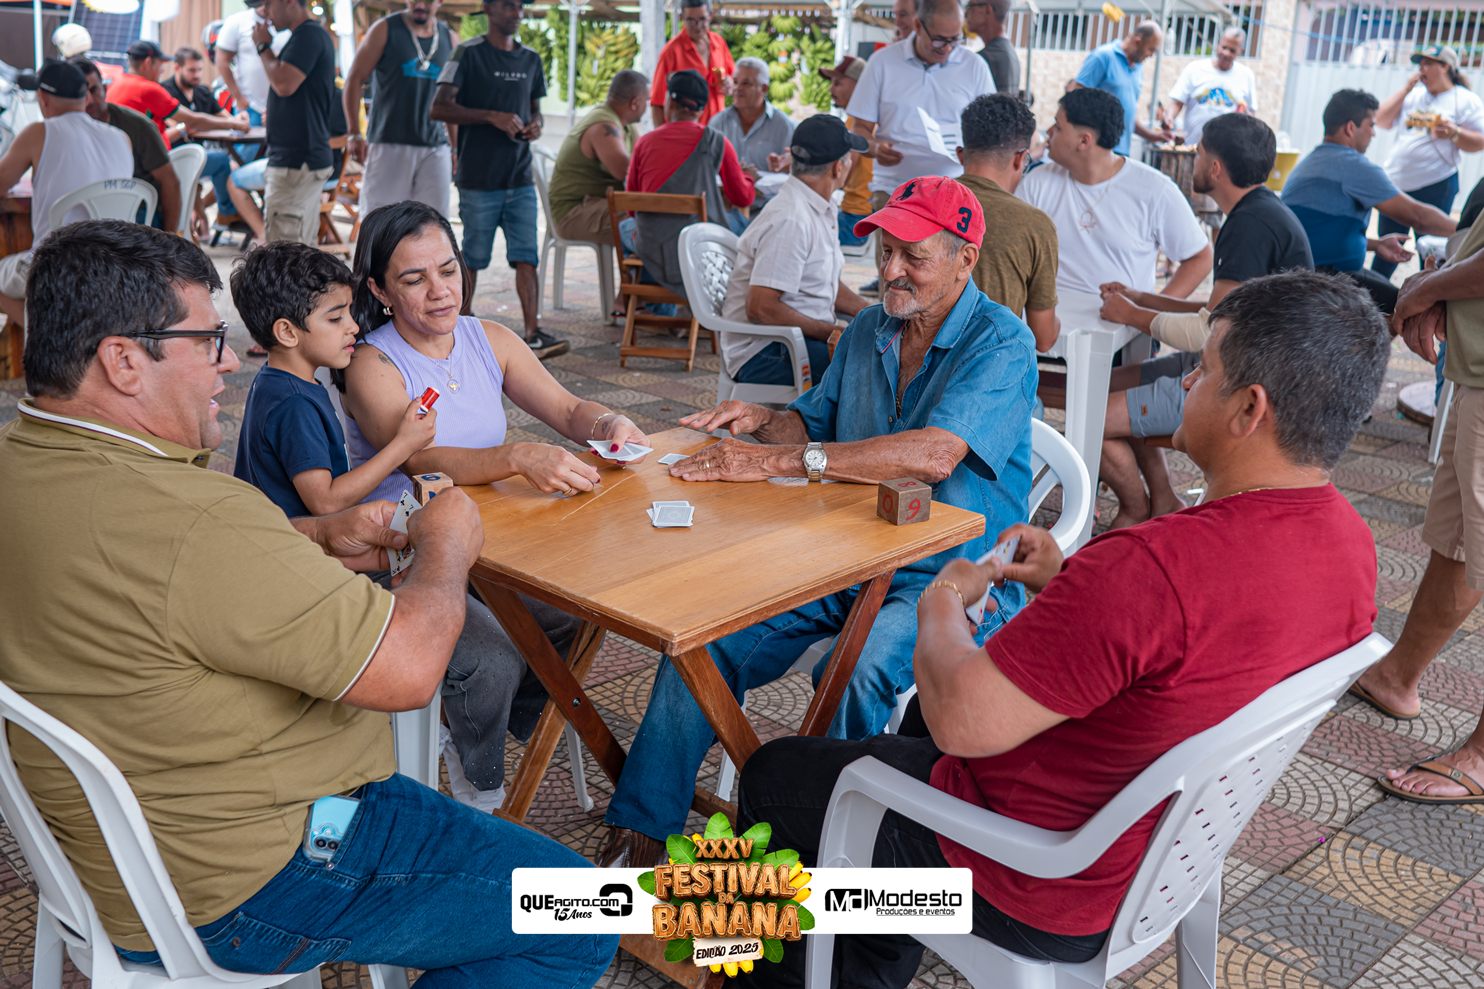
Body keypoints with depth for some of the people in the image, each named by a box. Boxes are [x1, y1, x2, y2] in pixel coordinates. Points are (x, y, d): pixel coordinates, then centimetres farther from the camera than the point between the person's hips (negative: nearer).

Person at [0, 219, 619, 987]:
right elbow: (408, 669, -30)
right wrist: (446, 550, -10)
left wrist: (319, 539, 2)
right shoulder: (188, 522, -34)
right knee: (580, 921, -4)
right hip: (241, 887, -10)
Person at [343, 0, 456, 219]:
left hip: (435, 149, 3)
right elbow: (355, 79, -1)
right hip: (389, 145, -3)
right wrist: (355, 134, -9)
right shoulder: (386, 29, 0)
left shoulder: (449, 38, 10)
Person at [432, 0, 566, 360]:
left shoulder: (530, 59, 13)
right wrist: (492, 117, -20)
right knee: (473, 258, 5)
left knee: (526, 257, -3)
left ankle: (533, 334, -6)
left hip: (520, 179, 4)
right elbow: (439, 107, -11)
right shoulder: (469, 53, -5)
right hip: (479, 179, -4)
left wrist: (536, 124, 0)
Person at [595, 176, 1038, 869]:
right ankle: (639, 832, -5)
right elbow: (817, 425, 23)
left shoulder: (1001, 343, -11)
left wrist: (777, 460, -31)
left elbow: (935, 454, -28)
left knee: (860, 671, -36)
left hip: (950, 578, -6)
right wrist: (762, 421, -2)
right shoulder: (868, 330, 12)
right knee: (707, 634, -13)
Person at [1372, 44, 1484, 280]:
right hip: (1396, 183, 5)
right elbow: (1382, 121, 5)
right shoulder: (1414, 94, 13)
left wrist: (1454, 133, -24)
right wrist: (1405, 89, -1)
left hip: (1435, 188, -5)